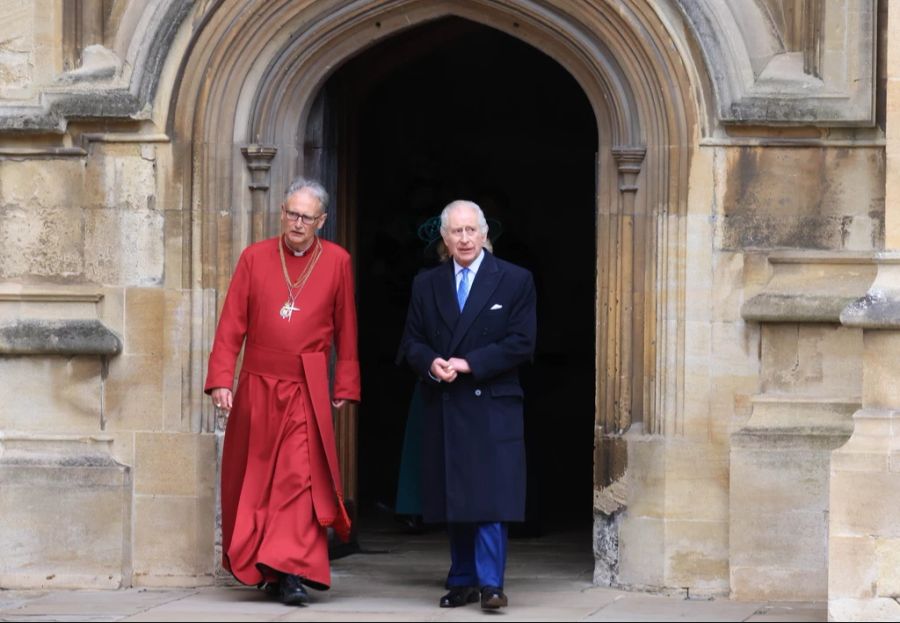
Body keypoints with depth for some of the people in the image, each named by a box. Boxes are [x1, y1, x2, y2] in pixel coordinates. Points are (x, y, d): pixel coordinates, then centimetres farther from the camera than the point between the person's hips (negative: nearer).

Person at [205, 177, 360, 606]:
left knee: (300, 477, -11)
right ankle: (262, 568, 20)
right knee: (256, 478, 8)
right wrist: (221, 379, -5)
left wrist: (345, 387, 4)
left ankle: (292, 571, -15)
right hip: (257, 389, 2)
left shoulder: (337, 262, 4)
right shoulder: (255, 258, 5)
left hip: (306, 392, -2)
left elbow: (346, 330, 7)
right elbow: (231, 324, 2)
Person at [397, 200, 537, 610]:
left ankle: (491, 583, -11)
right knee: (453, 497, 5)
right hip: (443, 407, 4)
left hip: (492, 406, -3)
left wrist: (468, 364, -12)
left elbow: (521, 343, -4)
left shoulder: (515, 281, 2)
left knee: (490, 495, -10)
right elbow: (412, 342, 11)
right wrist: (431, 363, -11)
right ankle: (462, 581, 11)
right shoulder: (426, 285, 13)